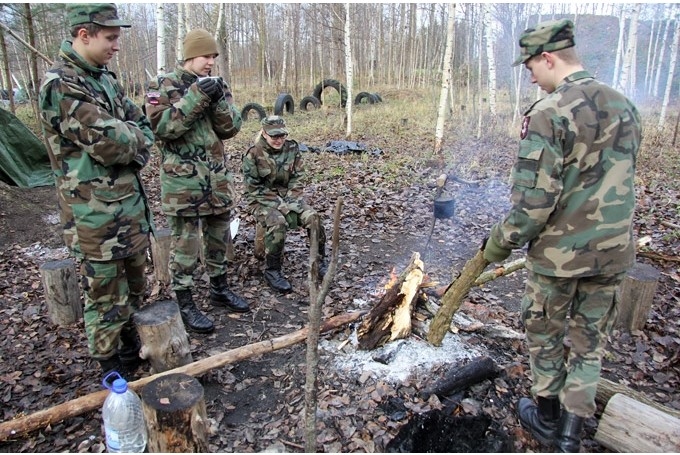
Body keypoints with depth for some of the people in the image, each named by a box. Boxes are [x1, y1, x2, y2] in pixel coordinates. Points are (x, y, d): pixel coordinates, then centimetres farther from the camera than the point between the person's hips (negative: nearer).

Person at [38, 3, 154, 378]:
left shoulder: (105, 78, 11)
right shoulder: (60, 85, -16)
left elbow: (143, 128, 11)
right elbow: (110, 142, -24)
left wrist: (131, 144, -9)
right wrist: (135, 140, -4)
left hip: (132, 203, 8)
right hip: (96, 215, -8)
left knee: (134, 286, 20)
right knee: (105, 297, 6)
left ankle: (133, 351, 40)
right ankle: (112, 371, 24)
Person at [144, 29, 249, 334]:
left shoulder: (215, 85, 10)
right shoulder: (163, 86, -4)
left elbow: (230, 128, 3)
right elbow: (161, 127, -18)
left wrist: (218, 100, -14)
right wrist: (196, 96, -23)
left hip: (218, 179, 6)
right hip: (182, 182, -5)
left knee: (219, 239, 16)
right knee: (184, 245, 2)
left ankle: (219, 289, 33)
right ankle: (184, 304, 15)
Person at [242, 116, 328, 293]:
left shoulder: (292, 149, -1)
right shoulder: (253, 155, -13)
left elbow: (297, 179, 2)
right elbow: (253, 189, -13)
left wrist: (289, 202, -14)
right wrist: (278, 205, -21)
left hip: (287, 196, 4)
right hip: (261, 201, -4)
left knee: (312, 217, -21)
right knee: (277, 223, -35)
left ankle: (320, 259, 2)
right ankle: (272, 270, -17)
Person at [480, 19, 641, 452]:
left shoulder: (549, 113, -18)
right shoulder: (625, 107, 6)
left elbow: (533, 201, -22)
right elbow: (619, 183, 13)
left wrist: (500, 243, -9)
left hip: (559, 251, -6)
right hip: (613, 251, 6)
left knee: (545, 334, 16)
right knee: (590, 341, 19)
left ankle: (547, 417, 36)